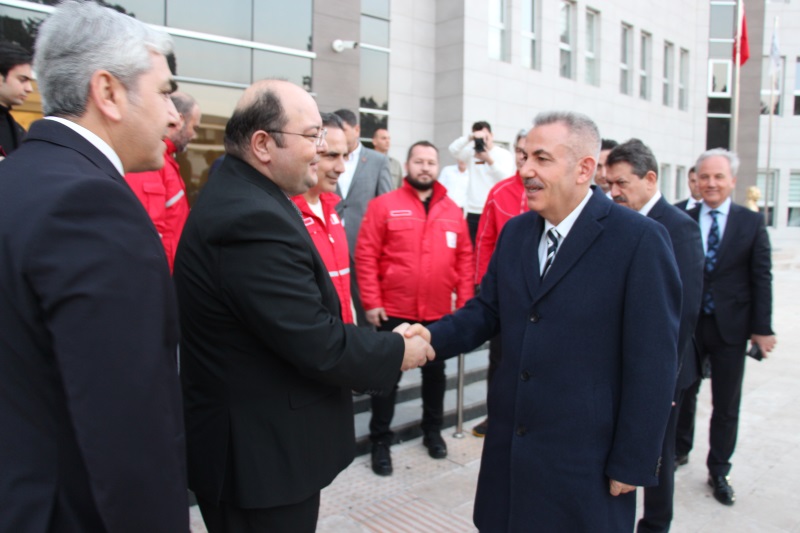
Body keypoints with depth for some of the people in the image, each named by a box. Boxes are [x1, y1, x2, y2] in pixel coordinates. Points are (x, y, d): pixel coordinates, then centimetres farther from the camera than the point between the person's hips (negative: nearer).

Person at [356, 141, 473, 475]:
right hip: (394, 311, -3)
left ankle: (433, 431, 38)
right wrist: (371, 302, -11)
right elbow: (366, 256, -7)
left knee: (435, 372, 18)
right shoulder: (383, 205, -5)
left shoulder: (453, 211, 5)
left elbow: (464, 259, 6)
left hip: (439, 313, 3)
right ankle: (381, 440, 23)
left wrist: (464, 302, 1)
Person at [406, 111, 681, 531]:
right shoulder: (514, 232, 5)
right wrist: (433, 337, -11)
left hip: (586, 459, -5)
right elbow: (488, 309, 8)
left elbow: (652, 364, -13)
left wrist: (633, 464, -11)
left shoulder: (639, 240, -14)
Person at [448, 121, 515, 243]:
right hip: (473, 212, 3)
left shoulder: (504, 154, 3)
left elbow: (506, 178, -10)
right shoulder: (471, 152, 10)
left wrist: (489, 160, -20)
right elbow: (453, 149, -5)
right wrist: (470, 137, -17)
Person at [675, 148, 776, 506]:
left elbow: (761, 278, -2)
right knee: (683, 393, 15)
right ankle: (680, 450, 37)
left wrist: (761, 328, -5)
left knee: (726, 405, 9)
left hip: (730, 327, 0)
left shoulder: (751, 222, -1)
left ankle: (718, 471, 26)